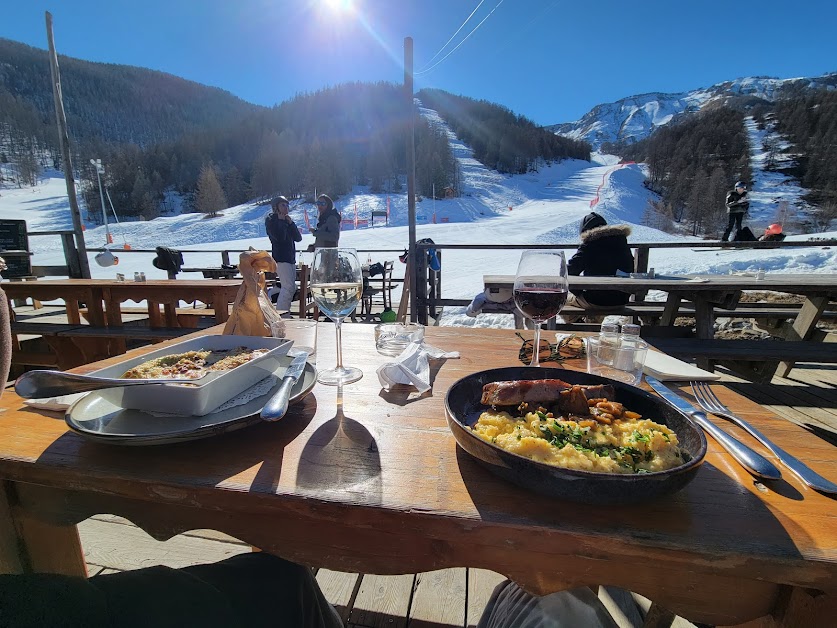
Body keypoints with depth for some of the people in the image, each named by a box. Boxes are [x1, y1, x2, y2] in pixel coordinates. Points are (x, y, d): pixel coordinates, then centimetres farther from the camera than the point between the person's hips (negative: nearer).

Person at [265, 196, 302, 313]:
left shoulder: (287, 220, 20)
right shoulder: (270, 220, -1)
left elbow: (298, 238, 9)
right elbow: (280, 237, -17)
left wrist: (291, 223, -2)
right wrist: (281, 220, -7)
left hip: (290, 258, 9)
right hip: (280, 258, -9)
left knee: (291, 288, 9)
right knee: (288, 287, -18)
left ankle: (281, 313, 16)